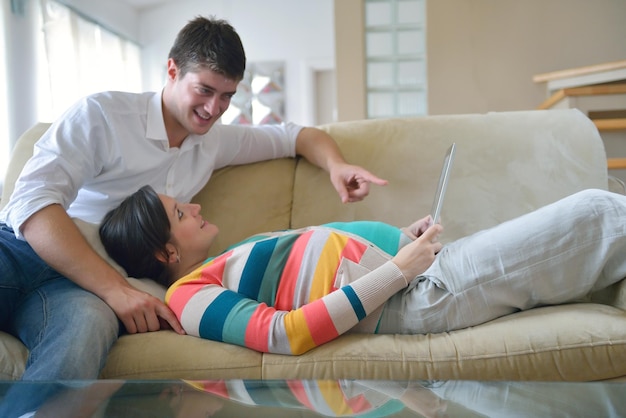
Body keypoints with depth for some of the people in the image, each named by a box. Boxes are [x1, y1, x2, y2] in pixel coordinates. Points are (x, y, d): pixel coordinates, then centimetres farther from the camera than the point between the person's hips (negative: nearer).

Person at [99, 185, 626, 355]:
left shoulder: (227, 261, 18)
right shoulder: (190, 296, -9)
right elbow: (283, 334, -23)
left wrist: (405, 237, 8)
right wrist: (397, 270, -21)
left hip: (410, 269, 9)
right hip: (419, 296, -9)